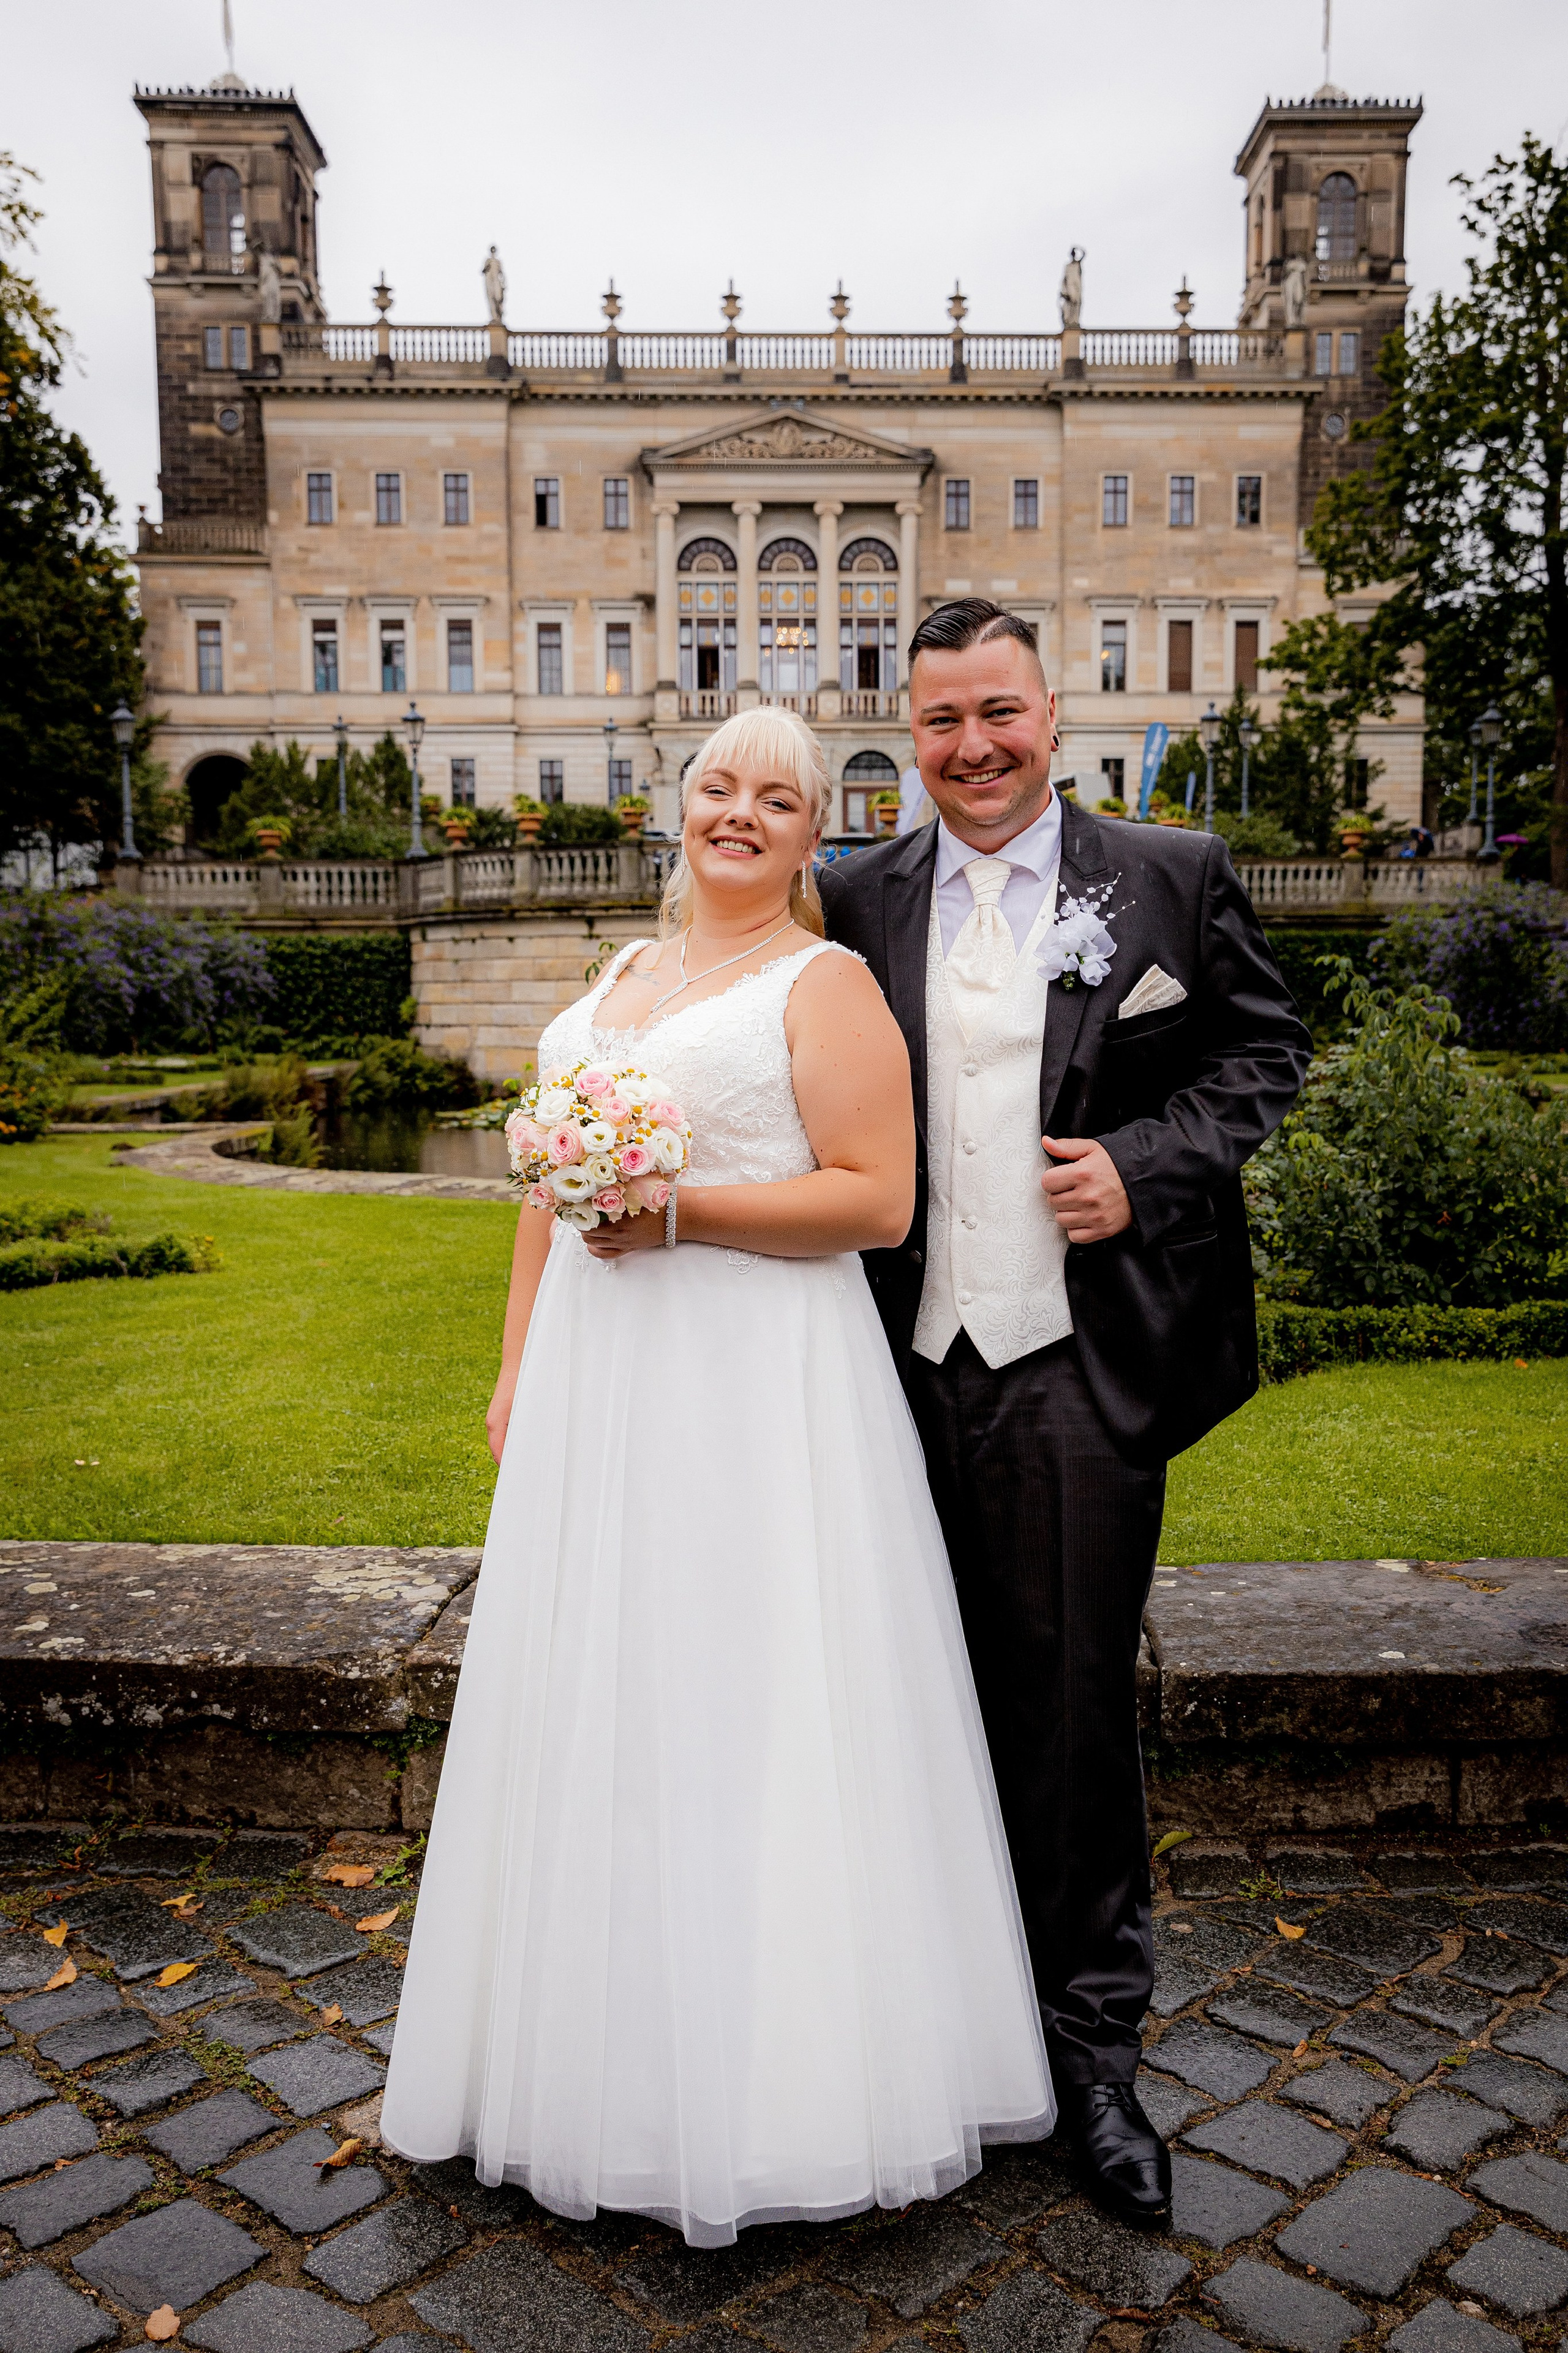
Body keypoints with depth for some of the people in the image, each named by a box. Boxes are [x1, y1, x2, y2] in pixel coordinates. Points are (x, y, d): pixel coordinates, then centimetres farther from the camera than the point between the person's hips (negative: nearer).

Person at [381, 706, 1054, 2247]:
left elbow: (877, 1200, -12)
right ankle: (604, 2048, 31)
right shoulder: (619, 978, 17)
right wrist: (518, 1365, 13)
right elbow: (553, 1186, 18)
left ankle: (772, 2073, 19)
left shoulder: (824, 983, -3)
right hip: (600, 1384, 7)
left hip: (758, 1389, -6)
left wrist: (686, 1210, -19)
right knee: (601, 1699, 13)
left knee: (744, 1706, 0)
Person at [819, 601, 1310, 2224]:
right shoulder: (857, 904, 7)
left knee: (1074, 1705, 6)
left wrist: (1146, 1165, -8)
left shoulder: (1174, 879, 3)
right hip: (907, 1364, 2)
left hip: (1078, 1365, -2)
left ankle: (1091, 2044, 26)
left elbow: (1264, 1051, 7)